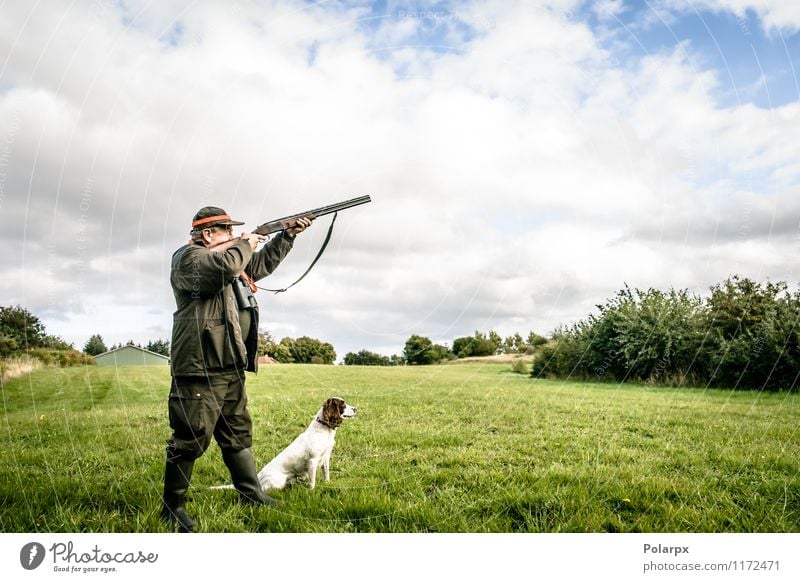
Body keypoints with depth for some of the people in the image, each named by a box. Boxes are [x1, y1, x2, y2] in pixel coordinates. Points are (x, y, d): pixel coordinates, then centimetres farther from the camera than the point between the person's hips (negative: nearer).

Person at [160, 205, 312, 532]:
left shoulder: (227, 257, 21)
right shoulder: (190, 257, -9)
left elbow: (262, 265, 32)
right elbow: (225, 267, -29)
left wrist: (288, 235, 23)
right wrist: (246, 244, -10)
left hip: (230, 369, 10)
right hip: (201, 369, -10)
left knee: (238, 434, 16)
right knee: (191, 440, -3)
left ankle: (251, 495, 27)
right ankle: (172, 508, 10)